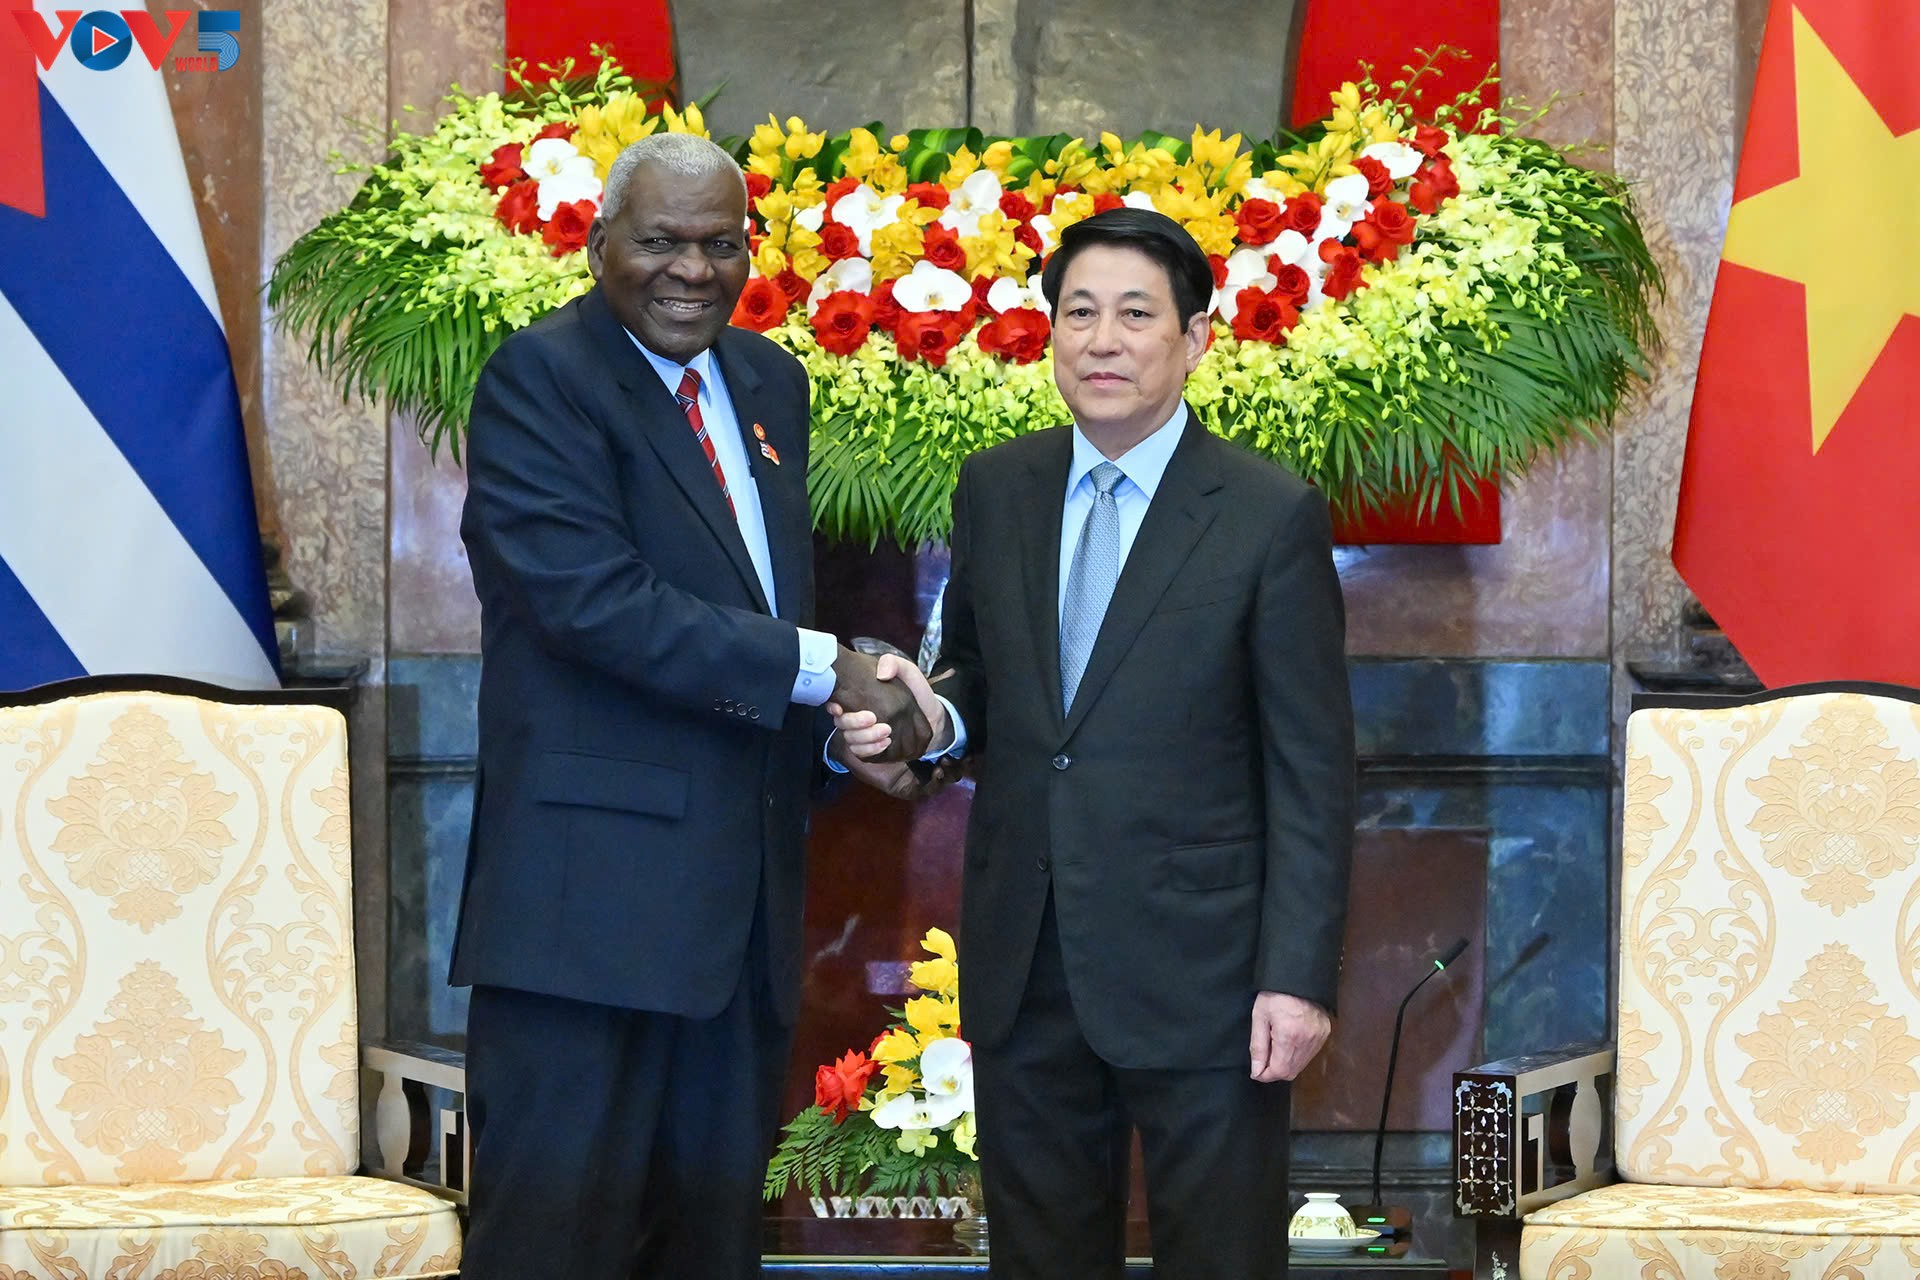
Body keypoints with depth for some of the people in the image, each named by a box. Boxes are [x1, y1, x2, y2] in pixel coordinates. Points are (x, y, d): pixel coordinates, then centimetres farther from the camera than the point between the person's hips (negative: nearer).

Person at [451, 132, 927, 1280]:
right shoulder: (541, 379, -8)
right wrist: (819, 670, -17)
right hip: (595, 886, -8)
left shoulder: (771, 383, 17)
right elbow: (594, 599, -20)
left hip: (743, 885, 8)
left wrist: (846, 730, 2)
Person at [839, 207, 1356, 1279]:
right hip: (1024, 968, 4)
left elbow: (1313, 769, -7)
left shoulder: (1272, 517, -6)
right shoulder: (995, 490, 7)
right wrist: (935, 714, -8)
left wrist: (1299, 977, -13)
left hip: (1198, 970, -4)